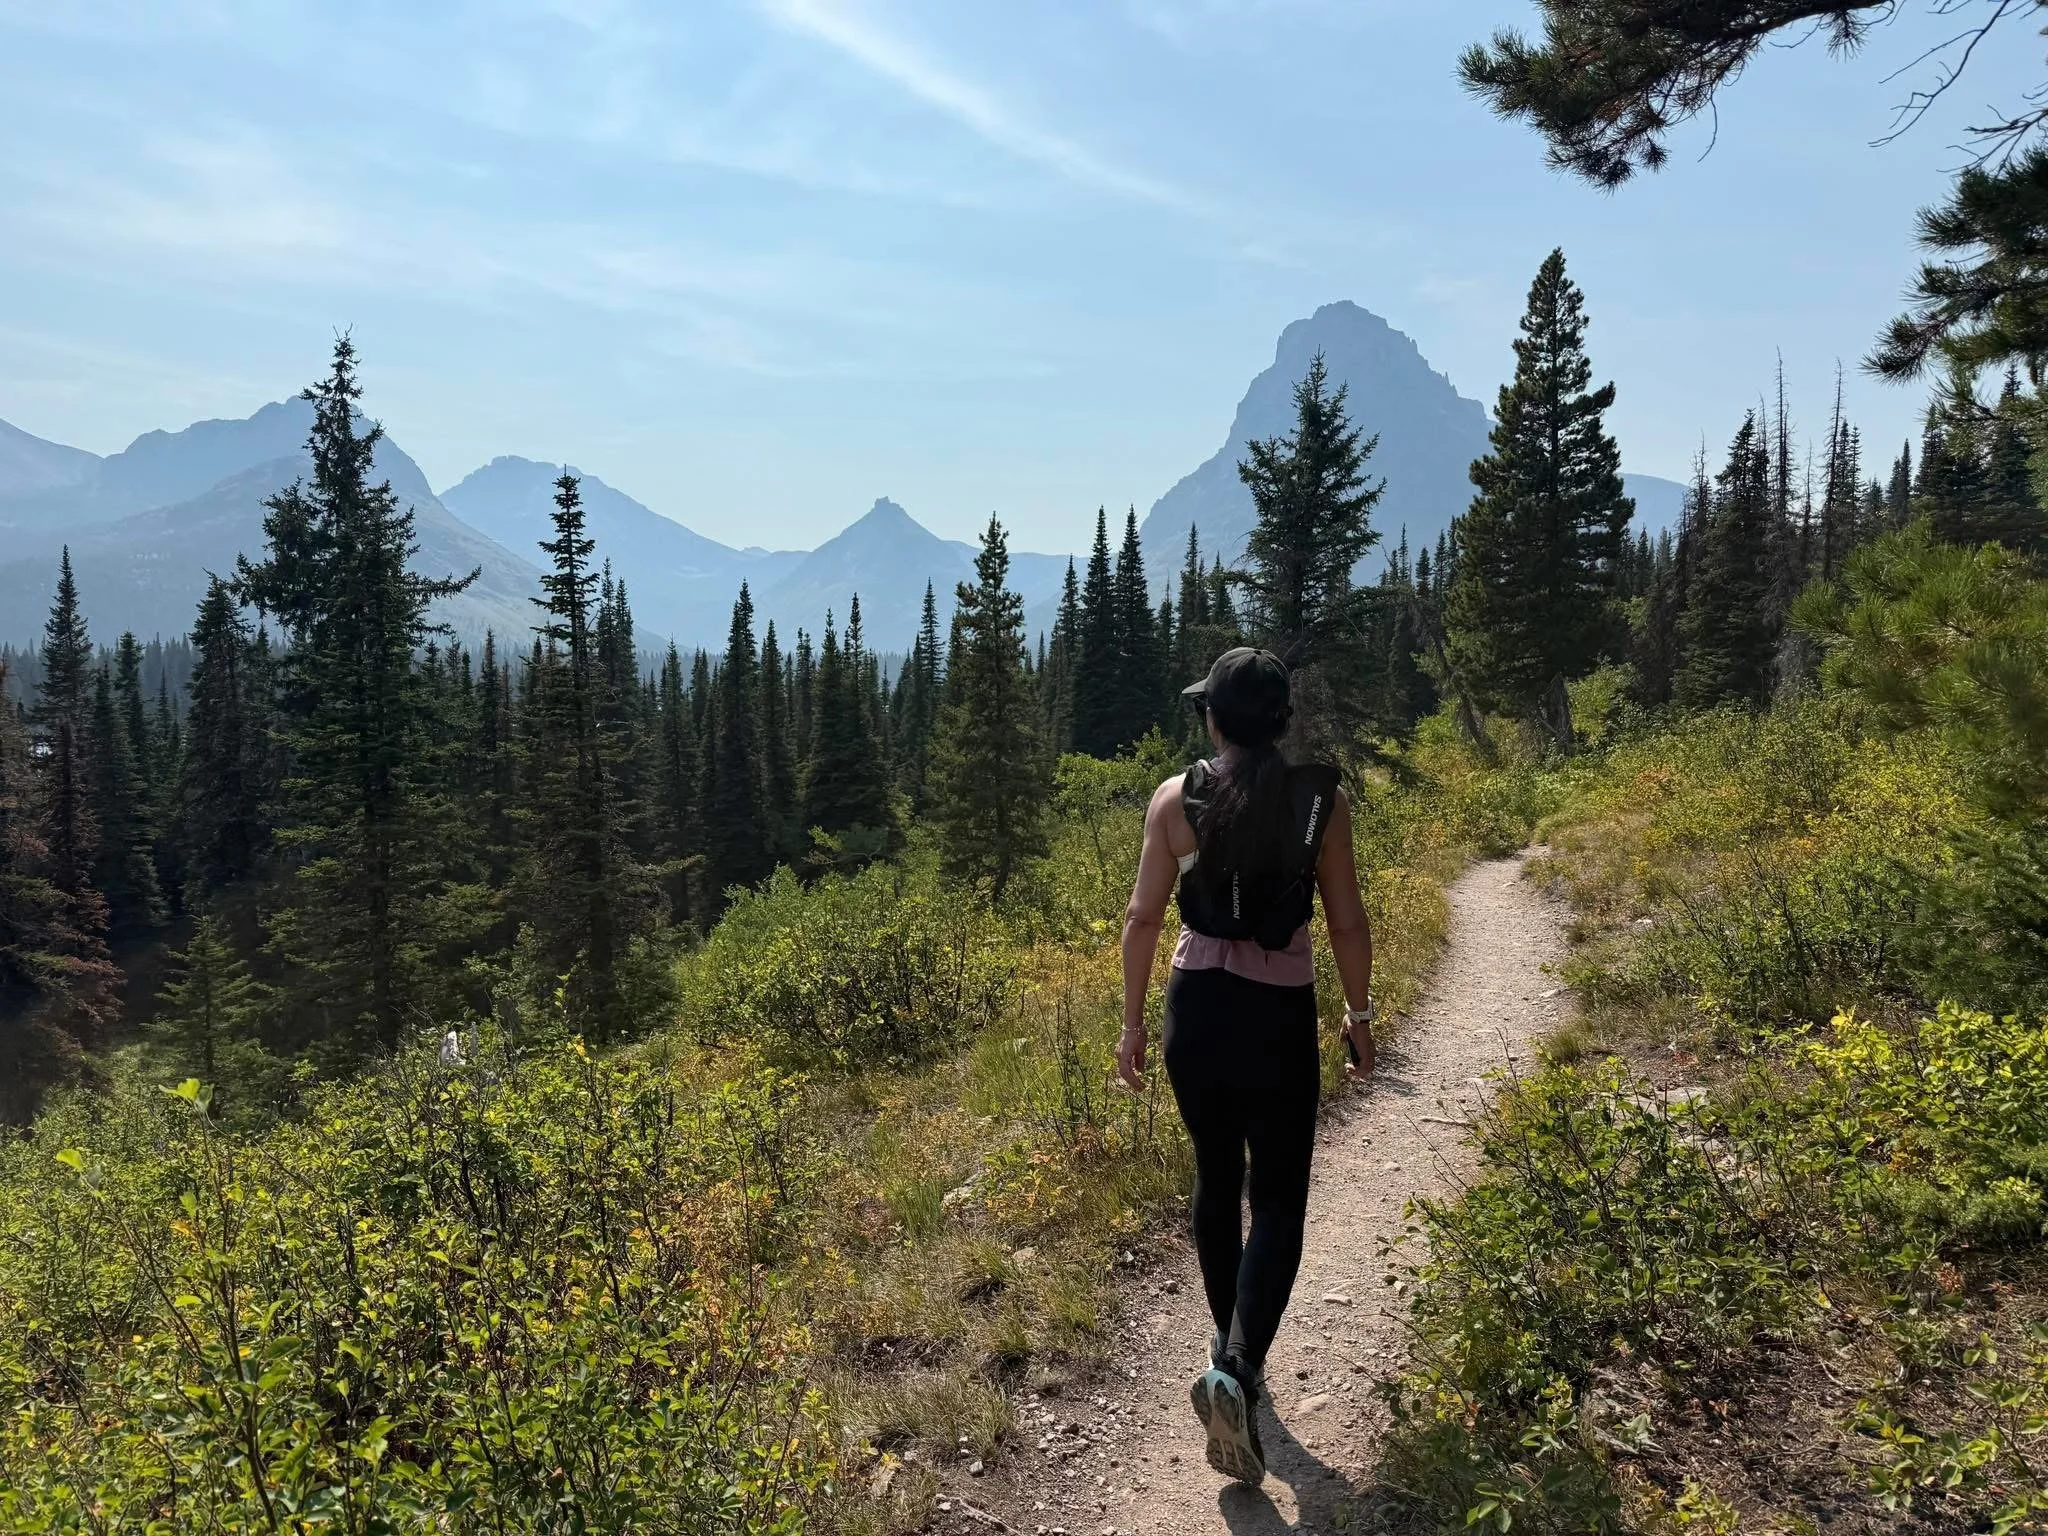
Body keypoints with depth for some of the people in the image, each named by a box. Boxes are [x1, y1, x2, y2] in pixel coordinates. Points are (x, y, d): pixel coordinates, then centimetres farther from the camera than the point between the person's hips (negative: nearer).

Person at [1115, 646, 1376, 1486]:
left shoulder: (1176, 797, -6)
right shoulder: (1323, 800, -7)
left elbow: (1143, 918, -4)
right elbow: (1348, 924, -2)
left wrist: (1132, 1021, 6)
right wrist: (1359, 1015, 12)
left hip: (1197, 1009, 2)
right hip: (1281, 1017, -2)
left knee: (1216, 1180, 20)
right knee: (1279, 1201, 9)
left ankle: (1230, 1348, 36)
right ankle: (1236, 1368, -9)